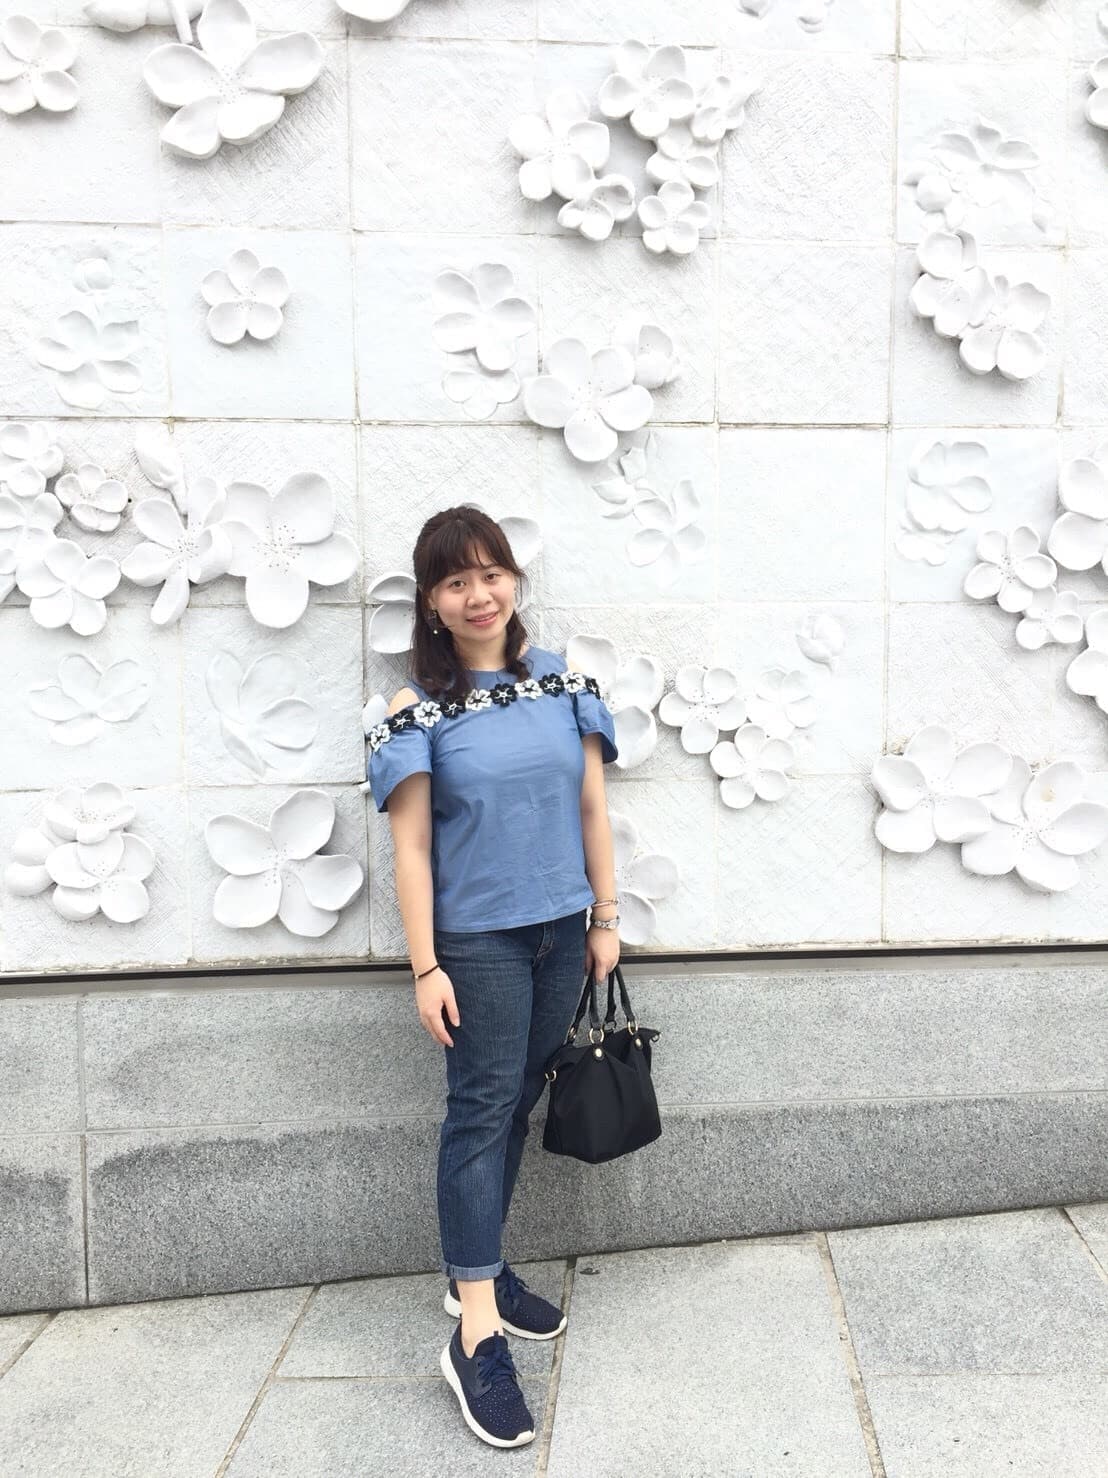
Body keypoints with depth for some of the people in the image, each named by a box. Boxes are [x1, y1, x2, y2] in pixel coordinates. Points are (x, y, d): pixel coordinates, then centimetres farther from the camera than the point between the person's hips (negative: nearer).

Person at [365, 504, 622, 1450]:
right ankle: (477, 1336, 7)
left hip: (561, 931, 4)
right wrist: (426, 966, -11)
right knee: (482, 1111, -1)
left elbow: (593, 809, 6)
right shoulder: (420, 710, -8)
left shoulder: (565, 684, 2)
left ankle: (478, 1269, 33)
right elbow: (411, 848, -8)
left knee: (518, 1104, 14)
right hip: (478, 939, -4)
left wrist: (606, 917, 6)